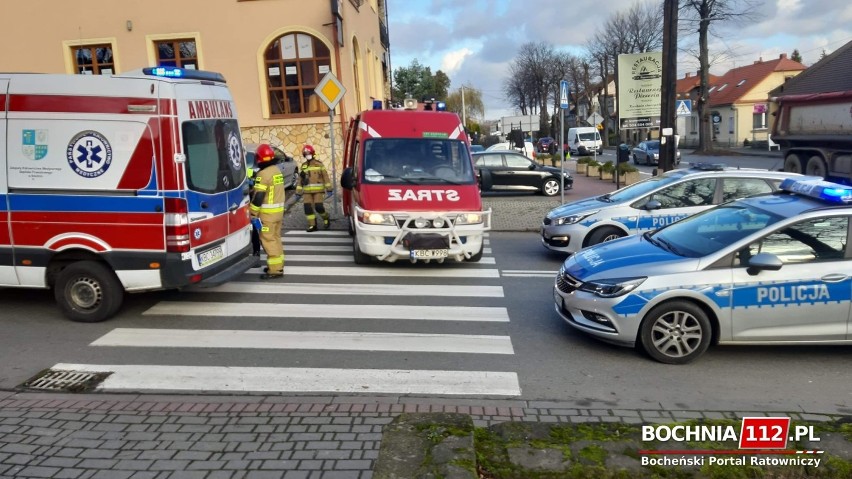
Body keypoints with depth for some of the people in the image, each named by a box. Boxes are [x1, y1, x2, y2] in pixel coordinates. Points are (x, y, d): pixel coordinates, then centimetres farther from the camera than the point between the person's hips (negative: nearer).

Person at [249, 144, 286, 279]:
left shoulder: (263, 174, -18)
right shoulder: (277, 170, 10)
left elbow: (258, 197, -20)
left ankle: (275, 269, -5)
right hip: (278, 210, 9)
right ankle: (278, 265, 24)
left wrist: (253, 213, -14)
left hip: (267, 212, -9)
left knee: (268, 239, -5)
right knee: (275, 237, 16)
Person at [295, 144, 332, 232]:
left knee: (318, 207, -11)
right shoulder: (303, 166, 12)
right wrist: (298, 193, 10)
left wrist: (329, 189, -7)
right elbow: (300, 180, 14)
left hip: (318, 190, -4)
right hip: (307, 191, 4)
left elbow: (325, 177, -1)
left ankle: (326, 219, 16)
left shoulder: (319, 164, 1)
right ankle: (312, 225, 5)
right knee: (308, 208, -5)